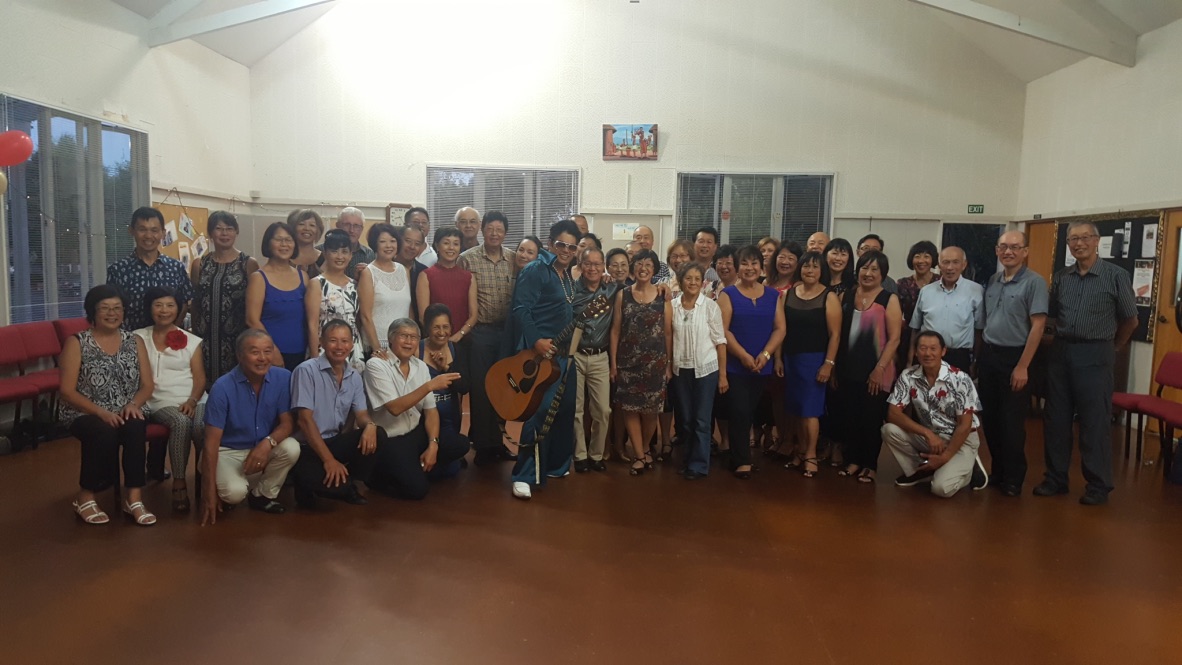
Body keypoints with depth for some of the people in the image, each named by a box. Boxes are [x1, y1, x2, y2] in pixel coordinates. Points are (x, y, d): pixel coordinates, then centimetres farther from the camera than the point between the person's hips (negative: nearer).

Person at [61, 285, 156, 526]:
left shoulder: (135, 341, 9)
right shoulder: (76, 343, -1)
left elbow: (147, 385, 8)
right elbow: (67, 391, -7)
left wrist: (134, 404, -14)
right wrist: (101, 412, -21)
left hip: (125, 413, 2)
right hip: (85, 413, -2)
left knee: (135, 428, -33)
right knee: (104, 432, -36)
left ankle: (134, 499, -27)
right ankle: (85, 498, -15)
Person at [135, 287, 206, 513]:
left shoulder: (192, 341, 16)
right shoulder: (139, 338, 16)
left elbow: (200, 377, 8)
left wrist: (192, 401, -10)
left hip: (193, 400, 1)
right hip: (161, 402, -1)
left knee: (201, 425, -34)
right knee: (181, 422, -35)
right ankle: (179, 483, -25)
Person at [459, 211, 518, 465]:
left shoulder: (514, 259, 5)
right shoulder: (467, 259, -4)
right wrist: (465, 329, -6)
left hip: (507, 330, 3)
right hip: (479, 331, -3)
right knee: (480, 388, 2)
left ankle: (497, 439, 24)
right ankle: (485, 444, 13)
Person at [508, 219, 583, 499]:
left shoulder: (568, 276, 16)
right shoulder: (535, 270, -10)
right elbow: (521, 309, -20)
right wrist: (536, 341, -29)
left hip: (563, 352, 9)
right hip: (539, 354, -9)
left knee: (565, 411, 15)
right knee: (540, 413, -14)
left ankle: (554, 465, 29)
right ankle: (524, 475, -8)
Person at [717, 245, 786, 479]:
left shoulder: (772, 295, 8)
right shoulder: (728, 294, -2)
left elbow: (780, 329, 4)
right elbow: (722, 330, -9)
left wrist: (765, 354, -11)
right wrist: (744, 356, -16)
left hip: (762, 367, 3)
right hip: (734, 366, -3)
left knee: (750, 412, 10)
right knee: (739, 412, -6)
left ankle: (739, 456, 24)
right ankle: (742, 461, 3)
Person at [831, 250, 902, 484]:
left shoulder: (889, 300, -5)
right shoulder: (846, 296, 7)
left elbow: (894, 338, -9)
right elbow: (838, 332, 9)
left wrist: (879, 369, -15)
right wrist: (833, 365, 6)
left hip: (874, 372, -4)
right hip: (847, 369, 4)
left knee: (871, 419, 6)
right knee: (847, 417, 8)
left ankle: (870, 465, 19)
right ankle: (853, 460, 23)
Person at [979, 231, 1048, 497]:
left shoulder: (1034, 282, -10)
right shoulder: (992, 281, 10)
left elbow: (1037, 326, -14)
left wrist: (1022, 366, -17)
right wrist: (981, 355, 10)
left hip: (1014, 357, -6)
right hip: (988, 355, 6)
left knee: (1011, 422, 2)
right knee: (989, 418, 11)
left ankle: (1013, 479, 15)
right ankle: (997, 471, 25)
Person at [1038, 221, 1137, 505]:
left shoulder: (1116, 276, -4)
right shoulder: (1061, 277, 7)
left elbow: (1130, 320, 4)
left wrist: (1112, 346, 12)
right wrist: (1066, 339, 12)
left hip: (1095, 356, -4)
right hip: (1061, 352, 4)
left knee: (1094, 422, 0)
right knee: (1056, 419, 8)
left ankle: (1099, 485, 11)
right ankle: (1056, 478, 19)